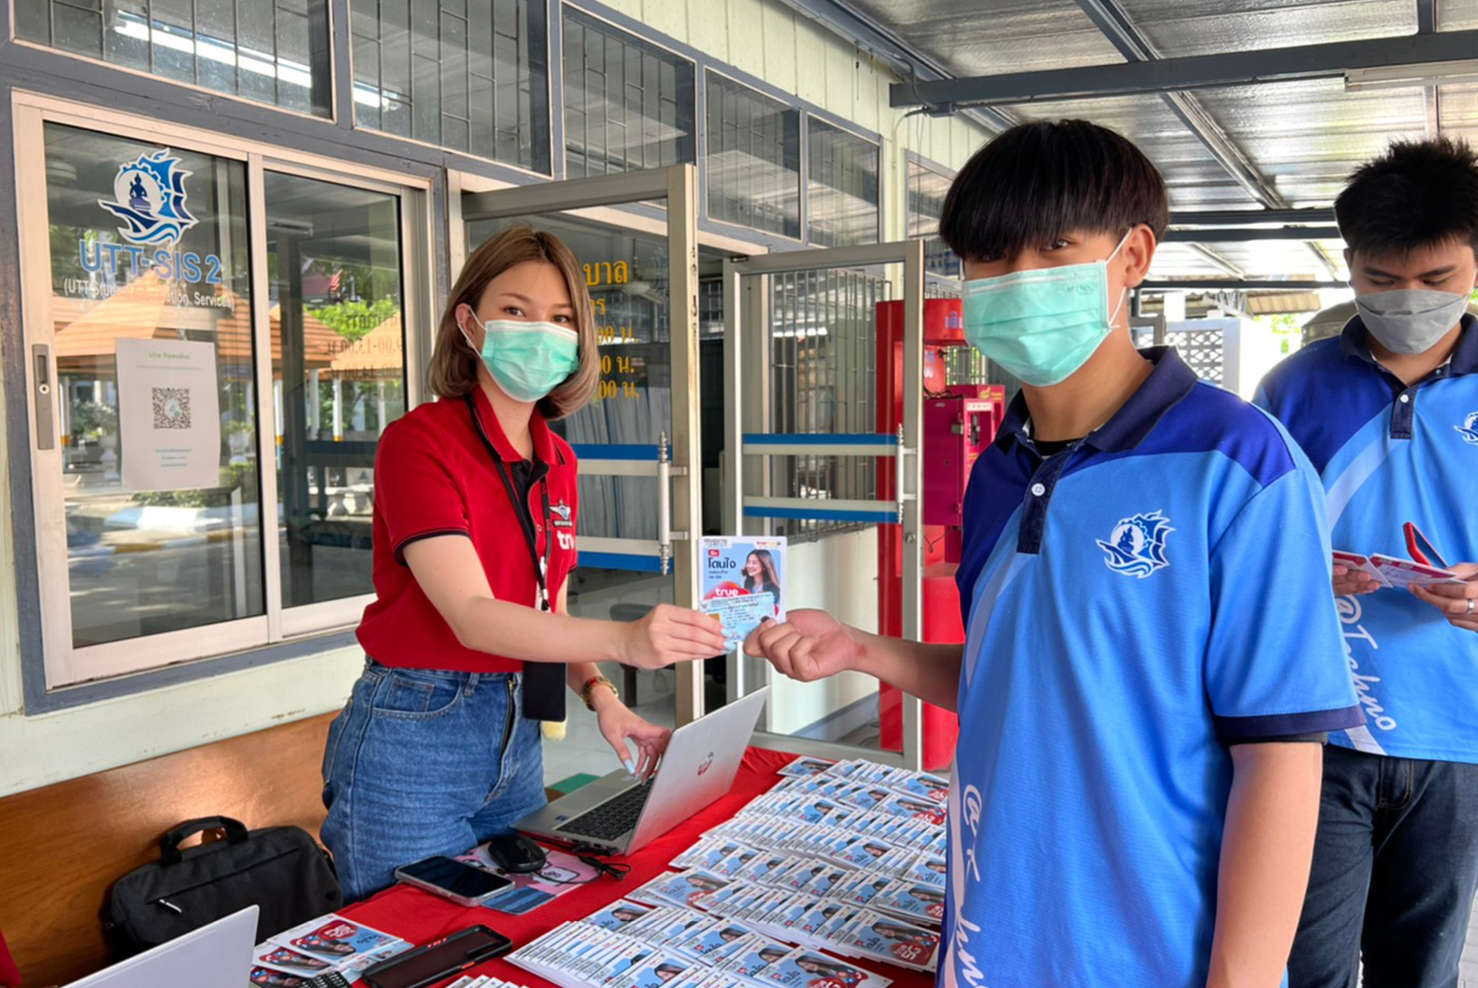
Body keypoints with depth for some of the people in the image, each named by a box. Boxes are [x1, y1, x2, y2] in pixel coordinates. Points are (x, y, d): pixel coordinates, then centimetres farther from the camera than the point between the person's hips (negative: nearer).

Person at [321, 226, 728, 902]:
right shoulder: (420, 441, -14)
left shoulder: (556, 462, 7)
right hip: (412, 746, -6)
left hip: (517, 742, 6)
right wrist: (625, 641, -39)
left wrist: (599, 694, -6)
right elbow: (472, 614, -25)